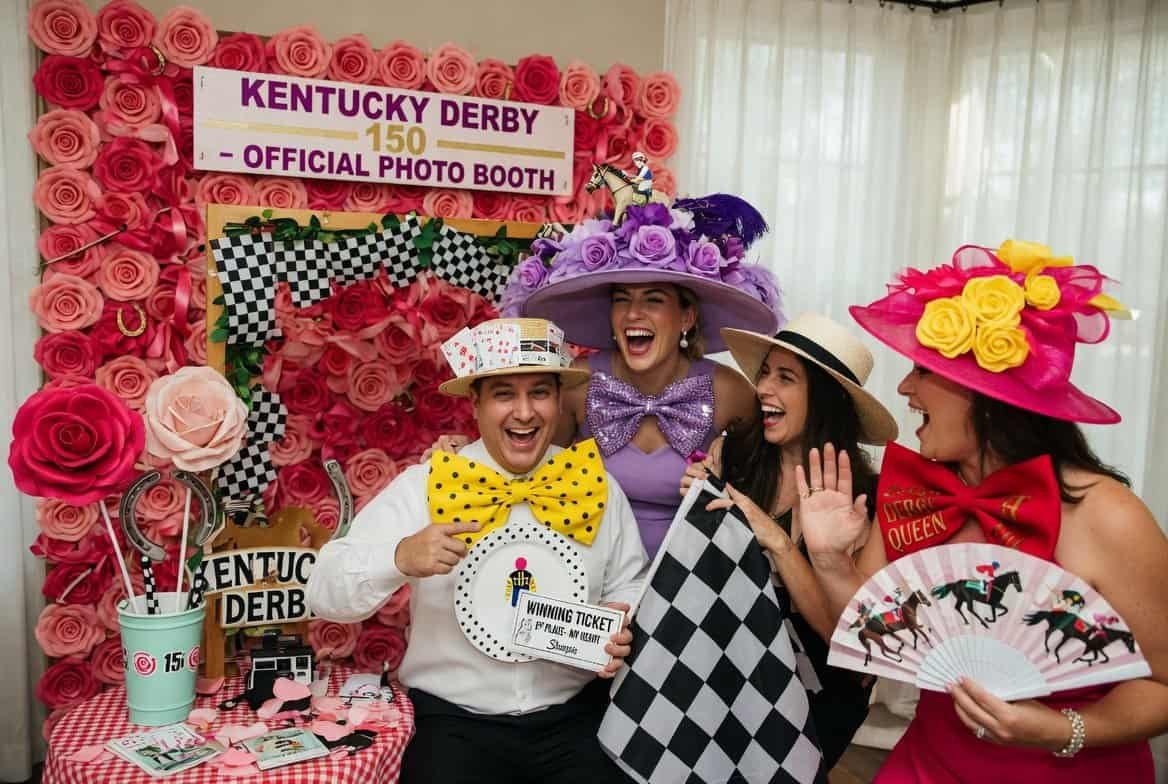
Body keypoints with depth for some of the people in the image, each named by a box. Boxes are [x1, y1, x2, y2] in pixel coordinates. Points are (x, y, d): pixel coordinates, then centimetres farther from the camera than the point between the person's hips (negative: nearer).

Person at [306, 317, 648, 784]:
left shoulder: (596, 486, 0)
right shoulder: (422, 487, -8)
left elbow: (629, 587, 11)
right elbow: (325, 593, -11)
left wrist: (624, 632, -10)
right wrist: (399, 559, -29)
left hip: (576, 717, 2)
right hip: (453, 720, -2)